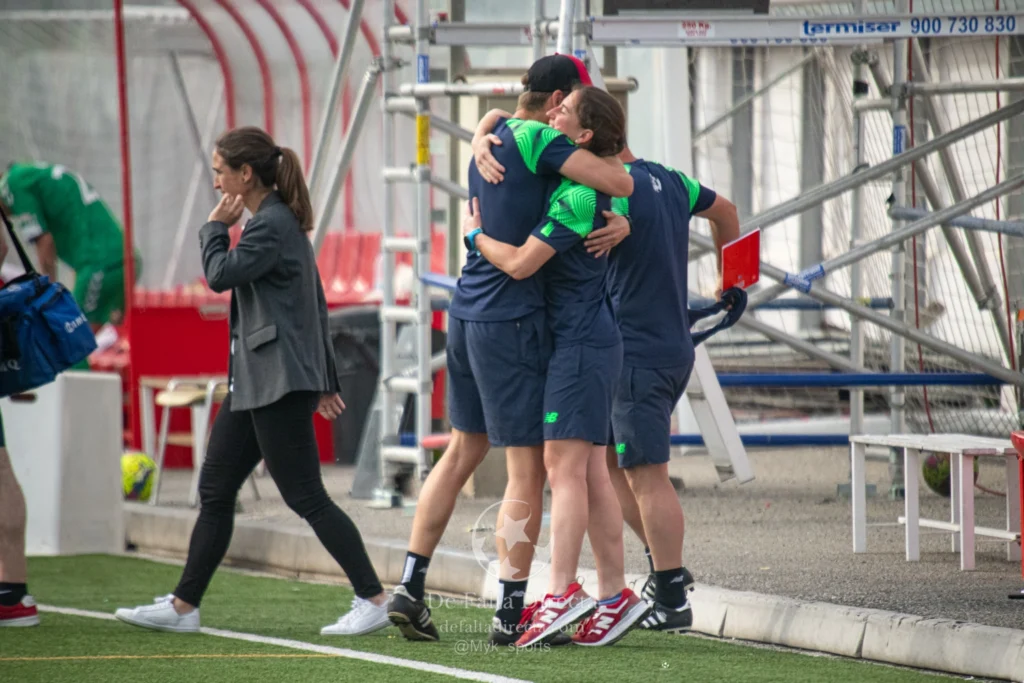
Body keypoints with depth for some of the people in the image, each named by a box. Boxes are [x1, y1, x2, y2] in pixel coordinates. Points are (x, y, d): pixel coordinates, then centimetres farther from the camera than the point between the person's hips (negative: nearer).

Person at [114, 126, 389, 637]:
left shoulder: (271, 224, -14)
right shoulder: (281, 221, 17)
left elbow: (220, 275, -18)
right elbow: (316, 303, 20)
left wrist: (216, 227, -2)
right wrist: (325, 379, 23)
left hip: (279, 383, -11)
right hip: (255, 381, 11)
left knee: (305, 496, -8)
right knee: (214, 491, 11)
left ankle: (373, 600, -5)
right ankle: (183, 606, 15)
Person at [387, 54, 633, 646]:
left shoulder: (492, 138, 13)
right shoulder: (539, 140, -14)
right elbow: (621, 184, -21)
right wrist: (616, 152, 2)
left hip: (468, 311, 9)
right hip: (512, 321, -9)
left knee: (463, 452, 19)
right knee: (529, 470, -3)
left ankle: (410, 588, 17)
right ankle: (512, 612, -3)